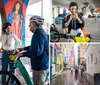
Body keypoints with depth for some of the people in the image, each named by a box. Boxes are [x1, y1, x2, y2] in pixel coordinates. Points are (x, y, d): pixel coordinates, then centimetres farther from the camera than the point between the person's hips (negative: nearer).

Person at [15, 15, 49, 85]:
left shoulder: (39, 34, -22)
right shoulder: (39, 32, 13)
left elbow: (37, 51, -30)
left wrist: (22, 54, -23)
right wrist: (23, 49, 23)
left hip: (40, 66, -10)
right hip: (41, 65, 10)